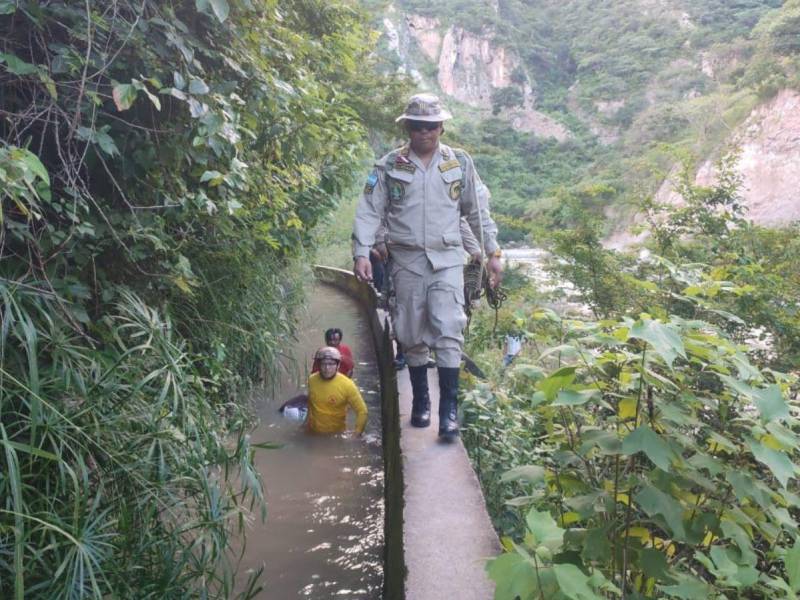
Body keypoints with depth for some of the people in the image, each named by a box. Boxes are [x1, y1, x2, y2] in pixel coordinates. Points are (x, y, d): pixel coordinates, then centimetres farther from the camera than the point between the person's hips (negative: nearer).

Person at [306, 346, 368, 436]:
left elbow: (362, 411, -13)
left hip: (336, 435, -3)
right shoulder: (311, 380, -7)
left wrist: (356, 436, -16)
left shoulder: (347, 385, -18)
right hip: (312, 433, 3)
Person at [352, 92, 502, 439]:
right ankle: (420, 402, 24)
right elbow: (369, 211, 0)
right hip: (406, 261, 1)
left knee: (448, 331, -11)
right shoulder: (389, 166, 3)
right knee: (413, 337, 8)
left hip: (447, 260, 0)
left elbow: (478, 210, 11)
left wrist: (493, 253, 9)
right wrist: (361, 252, -12)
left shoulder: (460, 163, 6)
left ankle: (449, 409, -4)